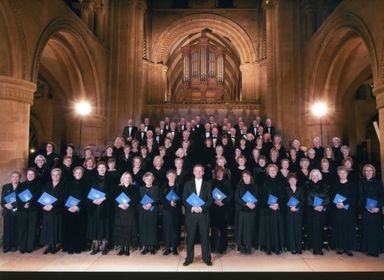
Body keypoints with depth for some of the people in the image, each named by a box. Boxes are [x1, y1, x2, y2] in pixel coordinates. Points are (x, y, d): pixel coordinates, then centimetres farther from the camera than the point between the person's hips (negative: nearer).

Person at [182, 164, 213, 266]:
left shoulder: (207, 185, 6)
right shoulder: (188, 184, 6)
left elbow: (210, 200, 1)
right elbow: (184, 200, 2)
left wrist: (201, 208, -14)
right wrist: (192, 208, -14)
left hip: (203, 215, 0)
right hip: (191, 214, 0)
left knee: (205, 237, 5)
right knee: (190, 238, 6)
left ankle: (207, 258, 18)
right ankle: (189, 258, 19)